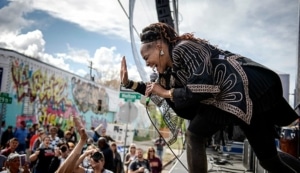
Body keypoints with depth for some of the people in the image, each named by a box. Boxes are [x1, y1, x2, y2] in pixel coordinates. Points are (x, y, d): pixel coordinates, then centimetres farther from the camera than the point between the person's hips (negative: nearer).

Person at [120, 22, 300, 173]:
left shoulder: (182, 48, -10)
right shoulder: (172, 67, 17)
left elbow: (204, 86, -20)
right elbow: (158, 88, 25)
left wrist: (166, 93, -10)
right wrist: (129, 83, 18)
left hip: (246, 86, -10)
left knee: (195, 134, -7)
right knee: (269, 159, 19)